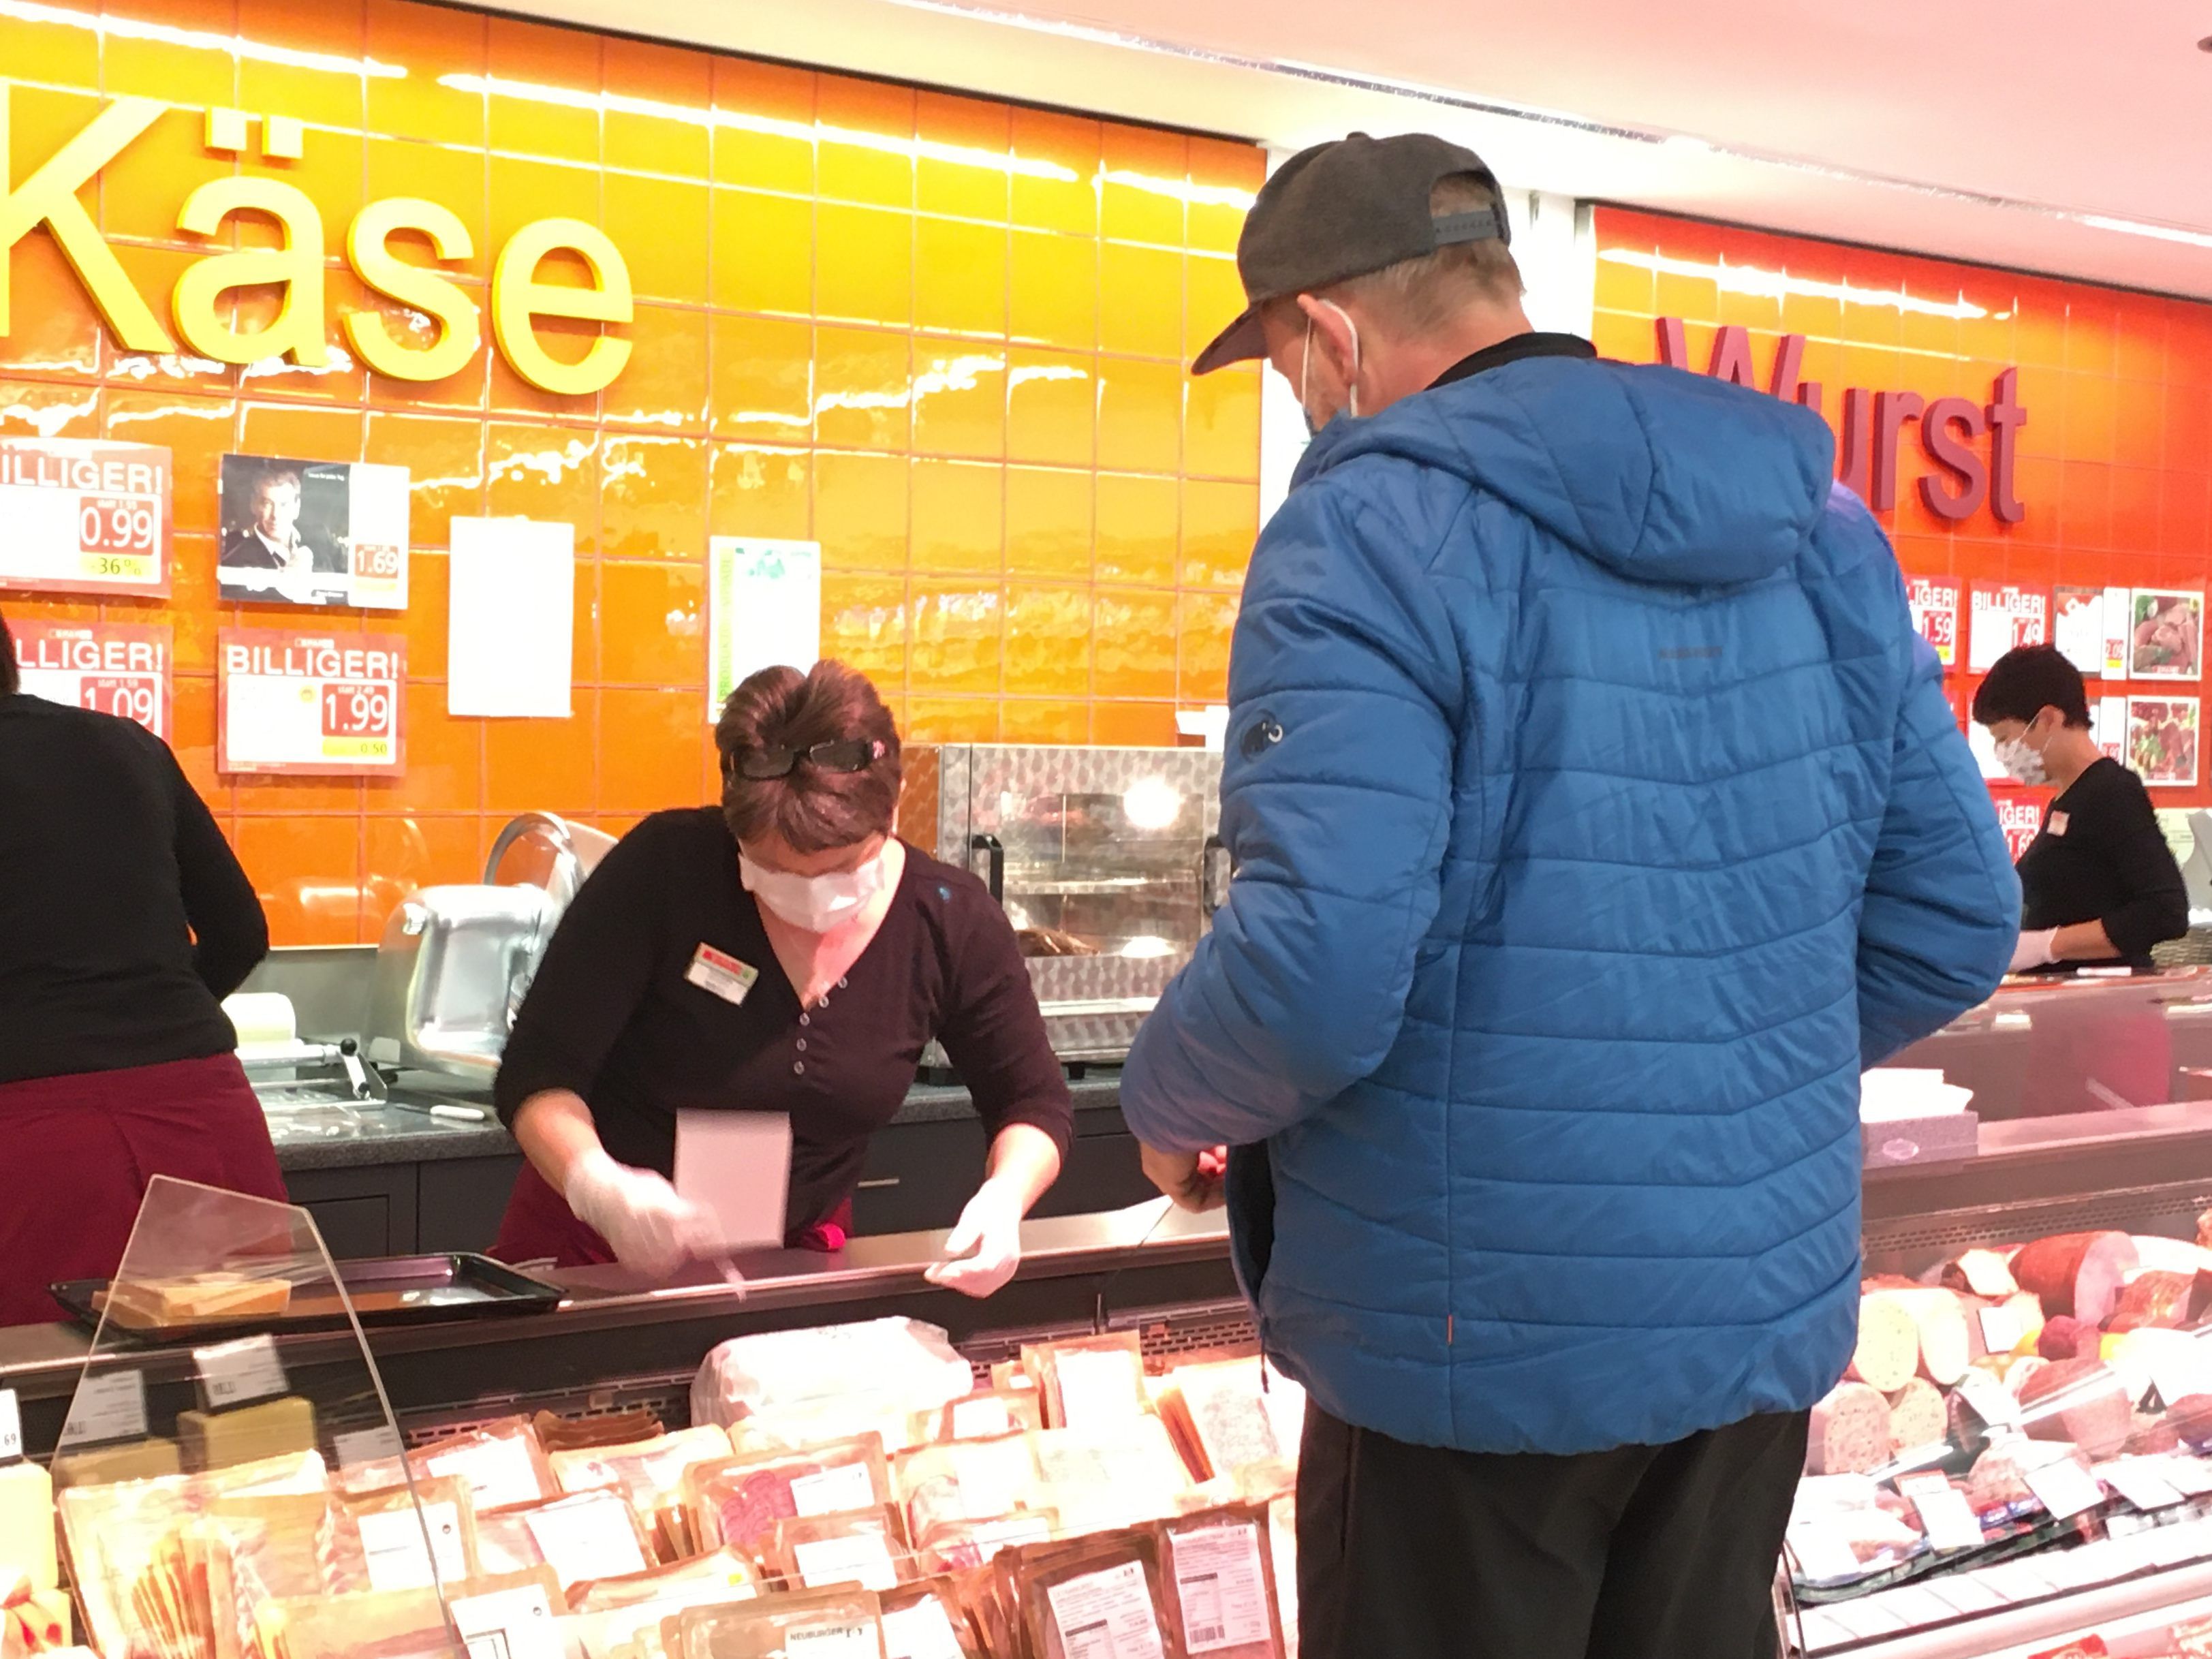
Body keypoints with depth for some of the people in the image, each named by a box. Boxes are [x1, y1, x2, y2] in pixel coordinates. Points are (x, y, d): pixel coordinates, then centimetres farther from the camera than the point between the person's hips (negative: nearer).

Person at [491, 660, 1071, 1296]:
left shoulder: (951, 925, -11)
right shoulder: (664, 868, -19)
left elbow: (1035, 1104, 2)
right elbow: (538, 1074, -15)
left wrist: (1002, 1200, -20)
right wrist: (599, 1188, -35)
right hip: (594, 1257, -1)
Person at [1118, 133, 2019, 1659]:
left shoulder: (1373, 530, -15)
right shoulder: (1817, 525, 4)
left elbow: (1316, 976, -25)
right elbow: (1957, 920, 6)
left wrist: (1168, 1105, -4)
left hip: (1481, 1349, -6)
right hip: (1772, 1313, 6)